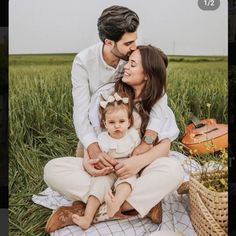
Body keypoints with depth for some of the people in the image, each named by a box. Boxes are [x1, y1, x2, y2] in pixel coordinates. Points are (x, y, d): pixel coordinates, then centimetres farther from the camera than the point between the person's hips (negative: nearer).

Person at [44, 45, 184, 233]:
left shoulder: (158, 101, -1)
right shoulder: (106, 94, -1)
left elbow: (165, 144, -7)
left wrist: (140, 161, -28)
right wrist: (87, 160, -21)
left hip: (137, 172, 0)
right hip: (103, 168, 1)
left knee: (173, 170, -33)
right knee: (52, 169, -22)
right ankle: (143, 201, -25)